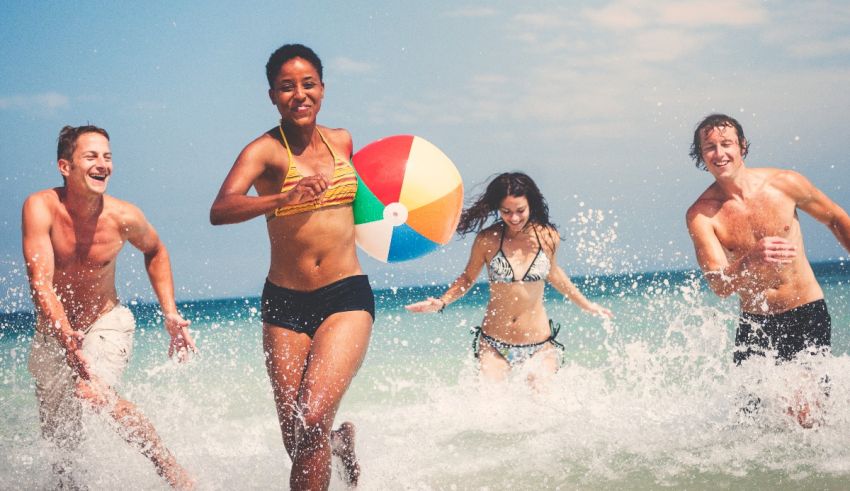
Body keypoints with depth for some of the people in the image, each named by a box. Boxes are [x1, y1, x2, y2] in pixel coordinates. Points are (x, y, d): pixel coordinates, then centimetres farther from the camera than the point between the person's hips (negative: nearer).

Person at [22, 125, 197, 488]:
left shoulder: (123, 217, -17)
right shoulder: (41, 208, -22)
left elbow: (154, 252, 6)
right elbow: (40, 281, -30)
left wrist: (170, 313, -2)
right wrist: (66, 335, -45)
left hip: (106, 324, -2)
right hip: (53, 331, 2)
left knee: (92, 392, -31)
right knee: (58, 440, 9)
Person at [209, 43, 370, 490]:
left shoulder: (341, 142, 7)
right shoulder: (265, 150, -7)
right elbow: (220, 211, -25)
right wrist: (286, 198, -39)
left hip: (346, 297, 1)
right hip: (284, 303, -1)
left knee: (313, 418, -20)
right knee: (296, 440, 6)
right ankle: (341, 443, 40)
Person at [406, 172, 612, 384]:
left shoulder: (548, 237, -2)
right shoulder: (487, 239, -7)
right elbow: (468, 278, 7)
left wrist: (586, 304, 27)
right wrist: (441, 302, -7)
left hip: (539, 345, 1)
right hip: (493, 346, -1)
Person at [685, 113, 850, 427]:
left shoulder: (785, 183, -8)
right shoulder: (701, 214, -11)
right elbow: (720, 286, -20)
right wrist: (751, 259, -40)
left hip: (807, 314, -1)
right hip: (755, 324, 1)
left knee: (805, 415, -13)